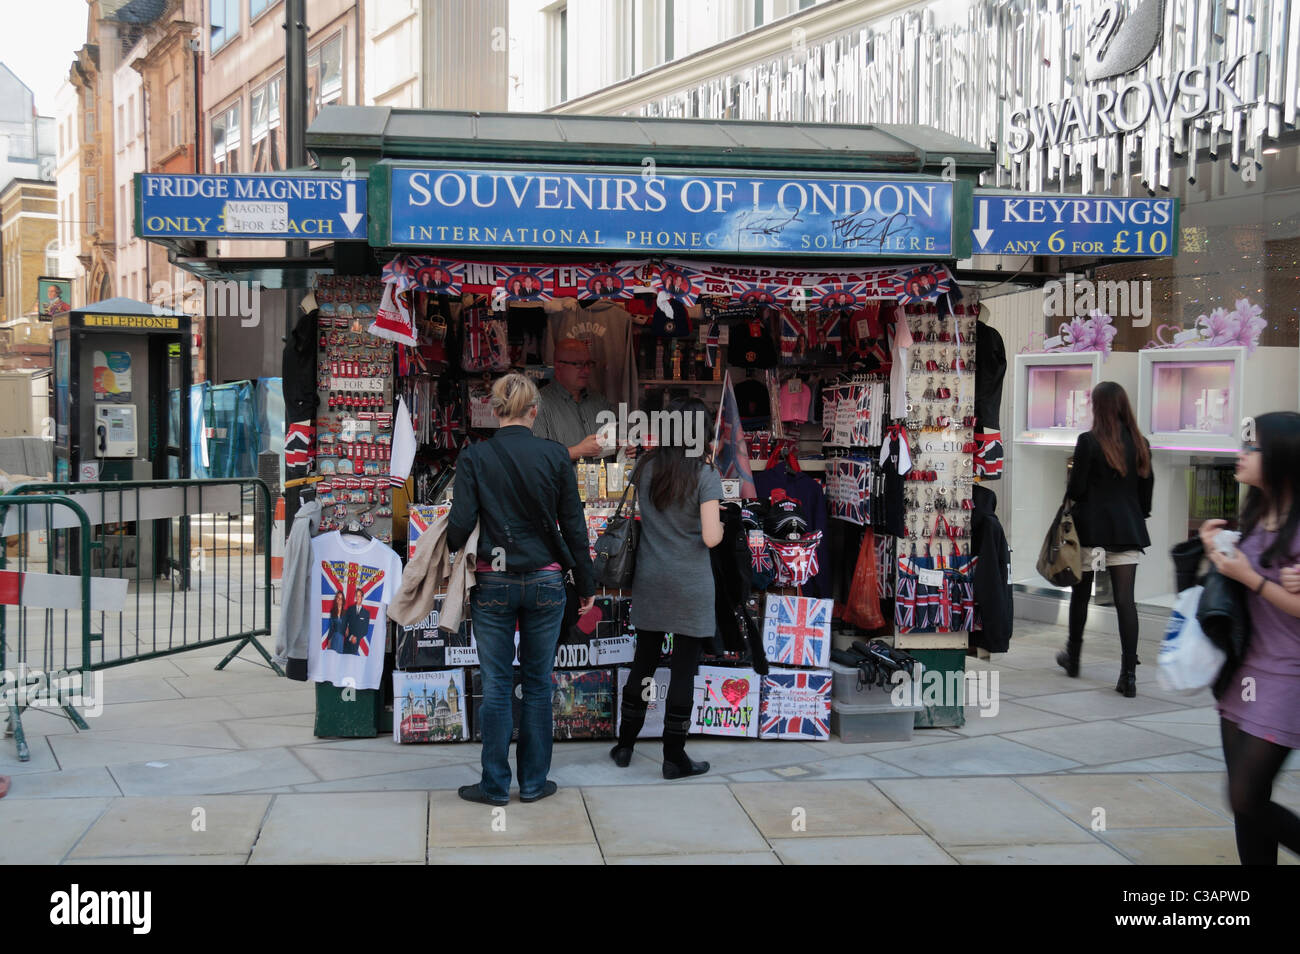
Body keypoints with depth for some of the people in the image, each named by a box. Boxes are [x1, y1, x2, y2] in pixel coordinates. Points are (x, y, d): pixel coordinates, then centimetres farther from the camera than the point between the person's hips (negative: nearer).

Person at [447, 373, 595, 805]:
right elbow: (573, 526, -1)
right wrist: (586, 585, 9)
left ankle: (495, 785, 15)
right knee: (538, 684, 12)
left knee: (496, 685, 7)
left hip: (494, 584, -1)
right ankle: (534, 781, 20)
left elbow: (461, 524, -10)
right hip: (544, 583, 1)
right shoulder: (555, 456, -4)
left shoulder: (474, 457, -6)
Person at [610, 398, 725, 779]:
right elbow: (710, 537, -17)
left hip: (650, 580, 5)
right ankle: (674, 757, 9)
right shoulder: (704, 474, -13)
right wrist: (720, 525, 4)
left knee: (644, 662, 16)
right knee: (685, 668, 4)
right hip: (690, 584, -5)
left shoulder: (646, 468, 1)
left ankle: (624, 746, 24)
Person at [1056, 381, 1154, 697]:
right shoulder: (1140, 443, 4)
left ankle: (1073, 657, 30)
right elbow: (1146, 488, 9)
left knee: (1081, 592, 14)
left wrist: (1070, 501, 11)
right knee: (1125, 599, -1)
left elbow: (1076, 488, -10)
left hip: (1091, 526, -3)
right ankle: (1129, 674, -6)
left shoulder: (1089, 441, -10)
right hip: (1128, 530, 3)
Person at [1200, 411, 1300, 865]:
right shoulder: (1256, 517, 9)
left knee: (1246, 799, -8)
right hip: (1244, 672, 8)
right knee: (1245, 800, 9)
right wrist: (1221, 554, 3)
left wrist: (1249, 577, -19)